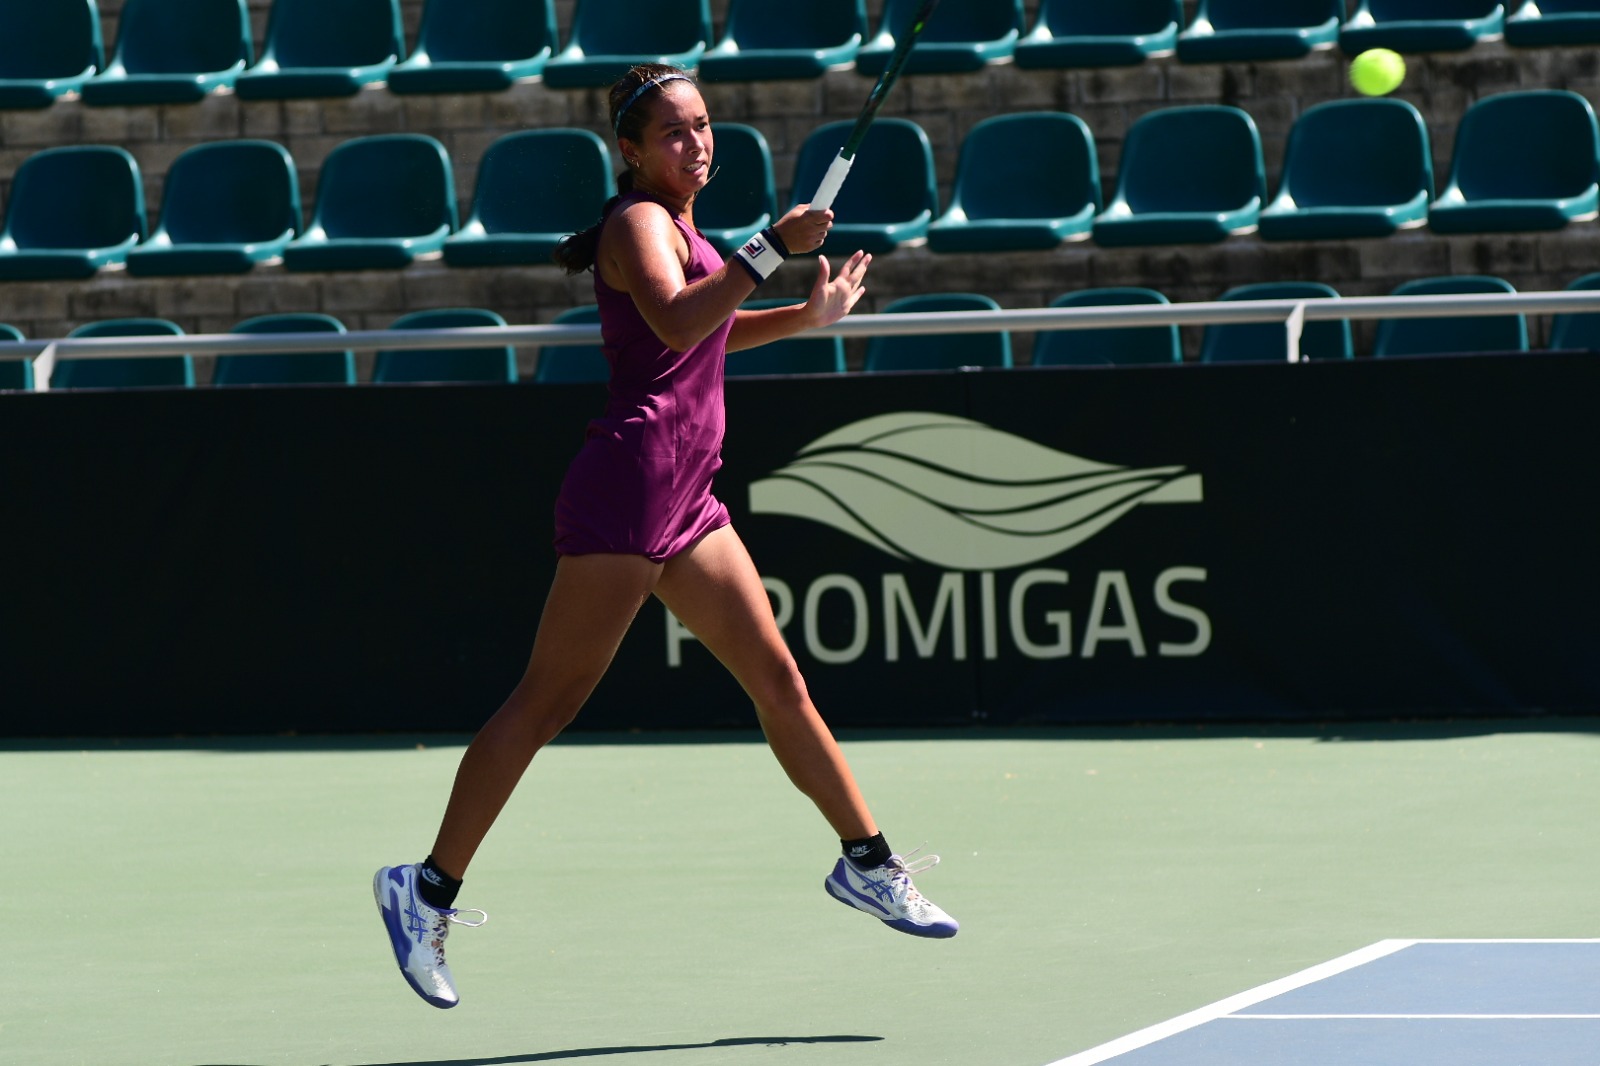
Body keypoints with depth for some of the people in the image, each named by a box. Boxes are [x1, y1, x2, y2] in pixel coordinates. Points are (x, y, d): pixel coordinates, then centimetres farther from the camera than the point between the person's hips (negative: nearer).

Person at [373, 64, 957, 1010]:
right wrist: (770, 250, -32)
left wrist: (808, 316, 28)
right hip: (628, 487, -9)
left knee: (778, 677, 10)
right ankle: (430, 889, -6)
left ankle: (867, 862, 17)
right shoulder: (639, 222, -9)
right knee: (550, 699, -8)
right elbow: (677, 325, -29)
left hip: (685, 503, 9)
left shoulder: (680, 225, 19)